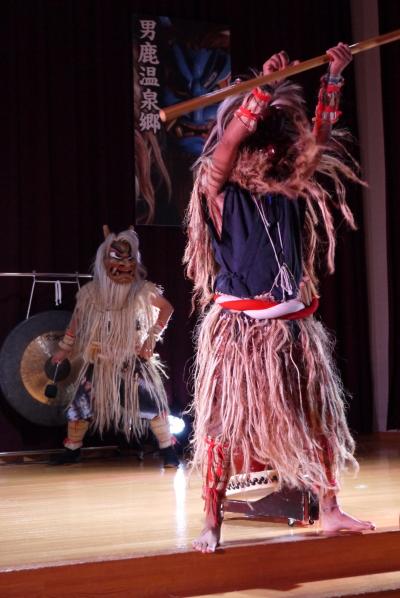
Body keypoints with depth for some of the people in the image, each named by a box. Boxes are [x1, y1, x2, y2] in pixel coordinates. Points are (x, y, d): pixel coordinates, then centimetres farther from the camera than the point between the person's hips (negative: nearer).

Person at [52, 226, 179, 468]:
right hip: (99, 360, 2)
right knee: (82, 402, 4)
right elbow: (77, 320, 11)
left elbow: (167, 308, 5)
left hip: (133, 358, -2)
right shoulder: (92, 292, -3)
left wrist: (153, 337, -1)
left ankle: (168, 450, -1)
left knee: (151, 400, -12)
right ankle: (72, 450, 23)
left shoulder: (142, 290, -8)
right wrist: (65, 349, 15)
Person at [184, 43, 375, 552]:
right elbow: (228, 141, -21)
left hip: (293, 327, 5)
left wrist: (334, 77, 2)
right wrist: (263, 87, -26)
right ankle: (212, 524, 3)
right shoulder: (221, 194, -6)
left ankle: (329, 510, 21)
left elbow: (319, 137, 7)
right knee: (224, 423, -3)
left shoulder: (291, 192, 6)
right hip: (237, 328, -5)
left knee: (315, 418, 9)